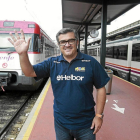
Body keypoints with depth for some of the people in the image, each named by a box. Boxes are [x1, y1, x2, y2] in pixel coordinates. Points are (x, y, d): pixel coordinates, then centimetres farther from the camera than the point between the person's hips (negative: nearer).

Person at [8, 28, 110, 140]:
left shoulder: (90, 62, -11)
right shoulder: (52, 63, -4)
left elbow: (101, 88, -6)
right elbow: (29, 72, -10)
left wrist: (99, 115, -7)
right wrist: (23, 53, -28)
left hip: (86, 124, -2)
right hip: (61, 123, 2)